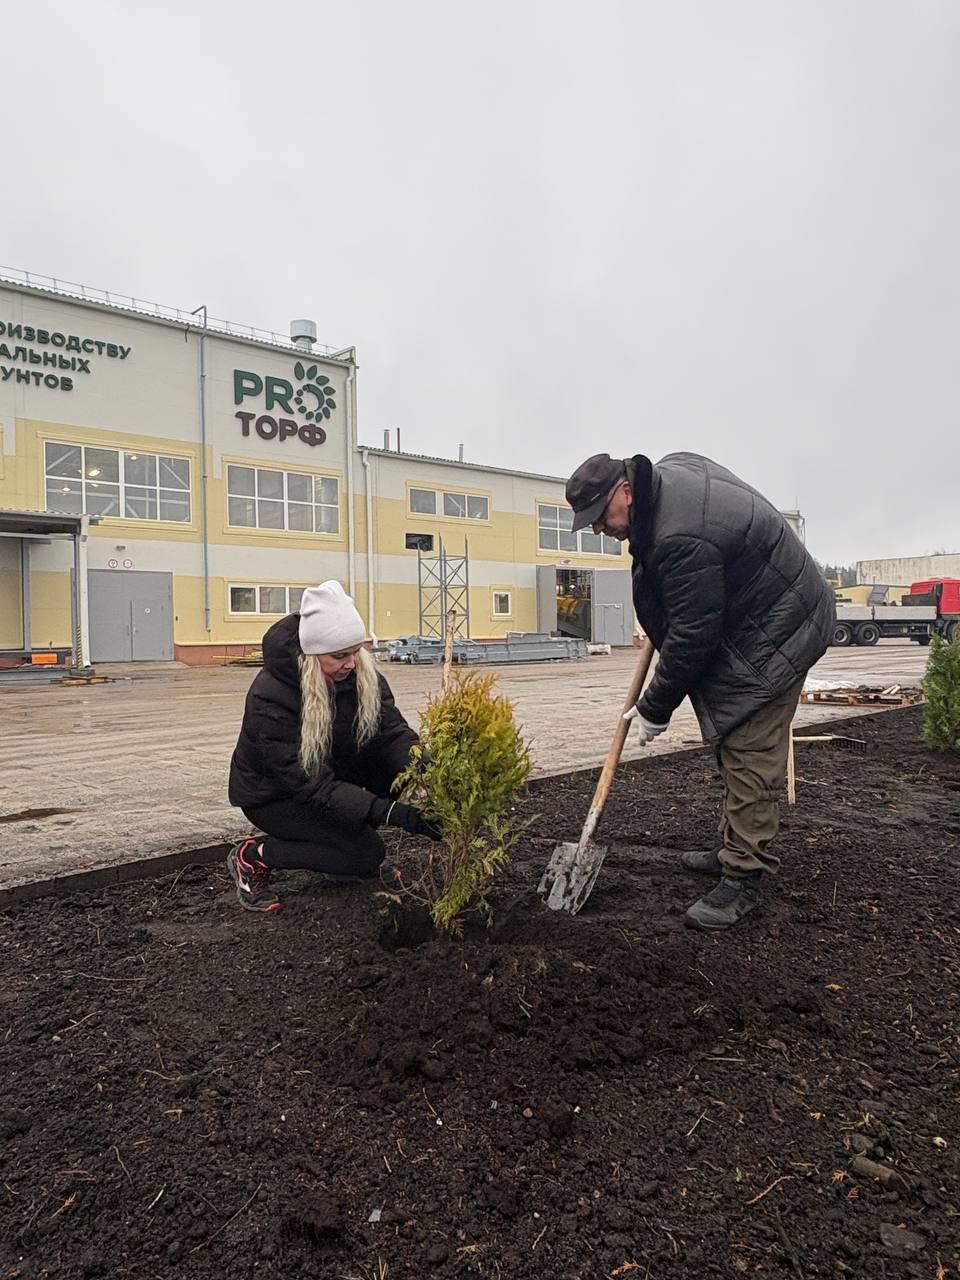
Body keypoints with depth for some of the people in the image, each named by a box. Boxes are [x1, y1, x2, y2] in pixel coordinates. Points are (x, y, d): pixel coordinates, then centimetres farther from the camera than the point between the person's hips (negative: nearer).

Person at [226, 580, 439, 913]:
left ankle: (354, 860, 2)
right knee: (367, 853, -22)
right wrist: (389, 812, -41)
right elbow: (311, 784, -33)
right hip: (272, 793, -6)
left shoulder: (363, 675, -15)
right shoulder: (269, 697, -33)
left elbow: (393, 730, -18)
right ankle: (254, 855, -4)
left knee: (401, 765, -18)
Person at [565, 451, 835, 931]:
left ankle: (744, 877, -1)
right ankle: (732, 849, 27)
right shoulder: (672, 466, 0)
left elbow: (690, 637, -26)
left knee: (749, 758, -9)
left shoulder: (682, 539, -32)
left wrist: (654, 707, -13)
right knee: (732, 746, 16)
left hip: (773, 636, -11)